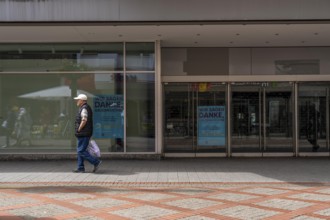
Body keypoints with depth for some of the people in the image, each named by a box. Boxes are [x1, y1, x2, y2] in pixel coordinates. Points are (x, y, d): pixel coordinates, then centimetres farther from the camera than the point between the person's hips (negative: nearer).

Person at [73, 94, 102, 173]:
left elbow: (84, 121, -24)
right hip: (83, 134, 11)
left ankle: (96, 162, -8)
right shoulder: (83, 108, 18)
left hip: (83, 134, -11)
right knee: (80, 151, 13)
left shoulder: (84, 109, -15)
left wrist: (78, 129, -15)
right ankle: (80, 168, 17)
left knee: (81, 151, -10)